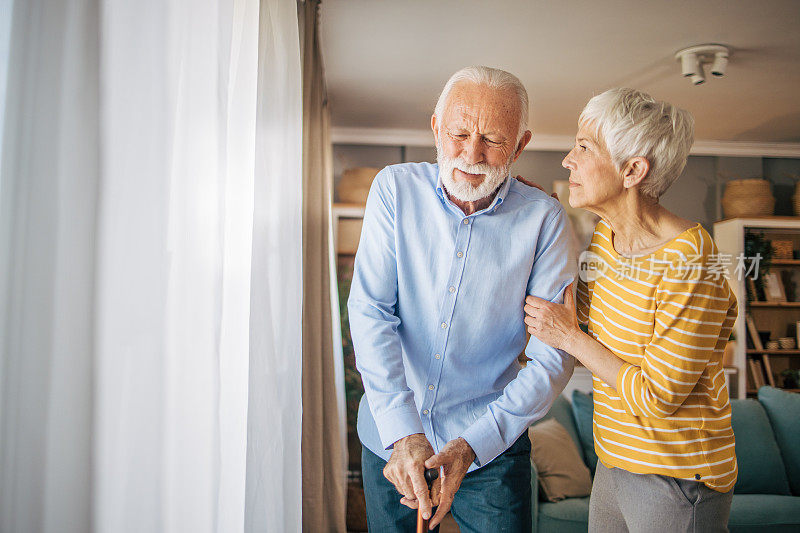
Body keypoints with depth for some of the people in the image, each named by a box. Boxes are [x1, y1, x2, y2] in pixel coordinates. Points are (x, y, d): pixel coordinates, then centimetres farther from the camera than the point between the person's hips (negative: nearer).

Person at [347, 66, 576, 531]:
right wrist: (402, 431, -24)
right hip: (389, 437, 2)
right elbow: (370, 311, -14)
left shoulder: (544, 219, -12)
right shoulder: (396, 189, -9)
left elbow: (554, 356, -12)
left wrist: (473, 444, -22)